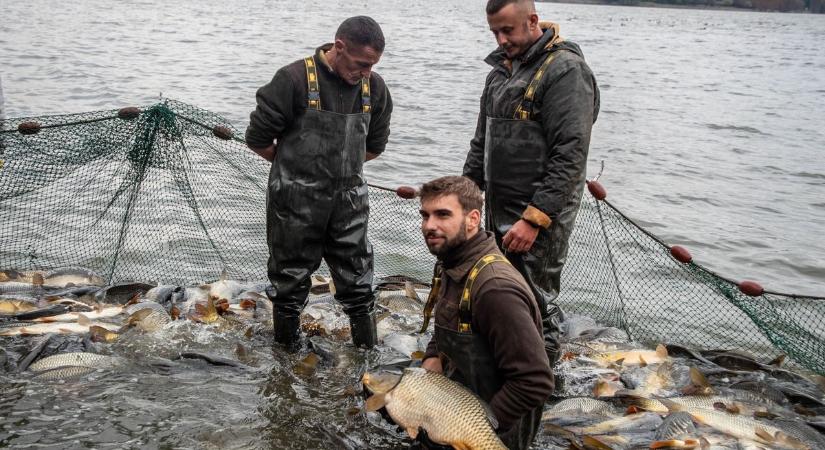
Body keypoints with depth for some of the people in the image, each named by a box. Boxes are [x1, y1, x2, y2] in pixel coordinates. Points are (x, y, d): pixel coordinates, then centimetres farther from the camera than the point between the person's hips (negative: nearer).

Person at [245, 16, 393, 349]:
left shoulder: (374, 87, 0)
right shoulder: (294, 79, -15)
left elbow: (374, 146, 15)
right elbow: (258, 139, -7)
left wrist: (337, 165, 9)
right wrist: (294, 164, 6)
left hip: (348, 200, 4)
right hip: (295, 201, -3)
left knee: (358, 284, 10)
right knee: (290, 282, 11)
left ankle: (369, 354, 24)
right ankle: (287, 353, 28)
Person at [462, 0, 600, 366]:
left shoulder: (565, 70, -13)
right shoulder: (502, 68, 15)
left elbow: (570, 155, -20)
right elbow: (482, 141, 24)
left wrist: (534, 218, -22)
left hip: (541, 217, -8)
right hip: (498, 213, 8)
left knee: (534, 306, -3)